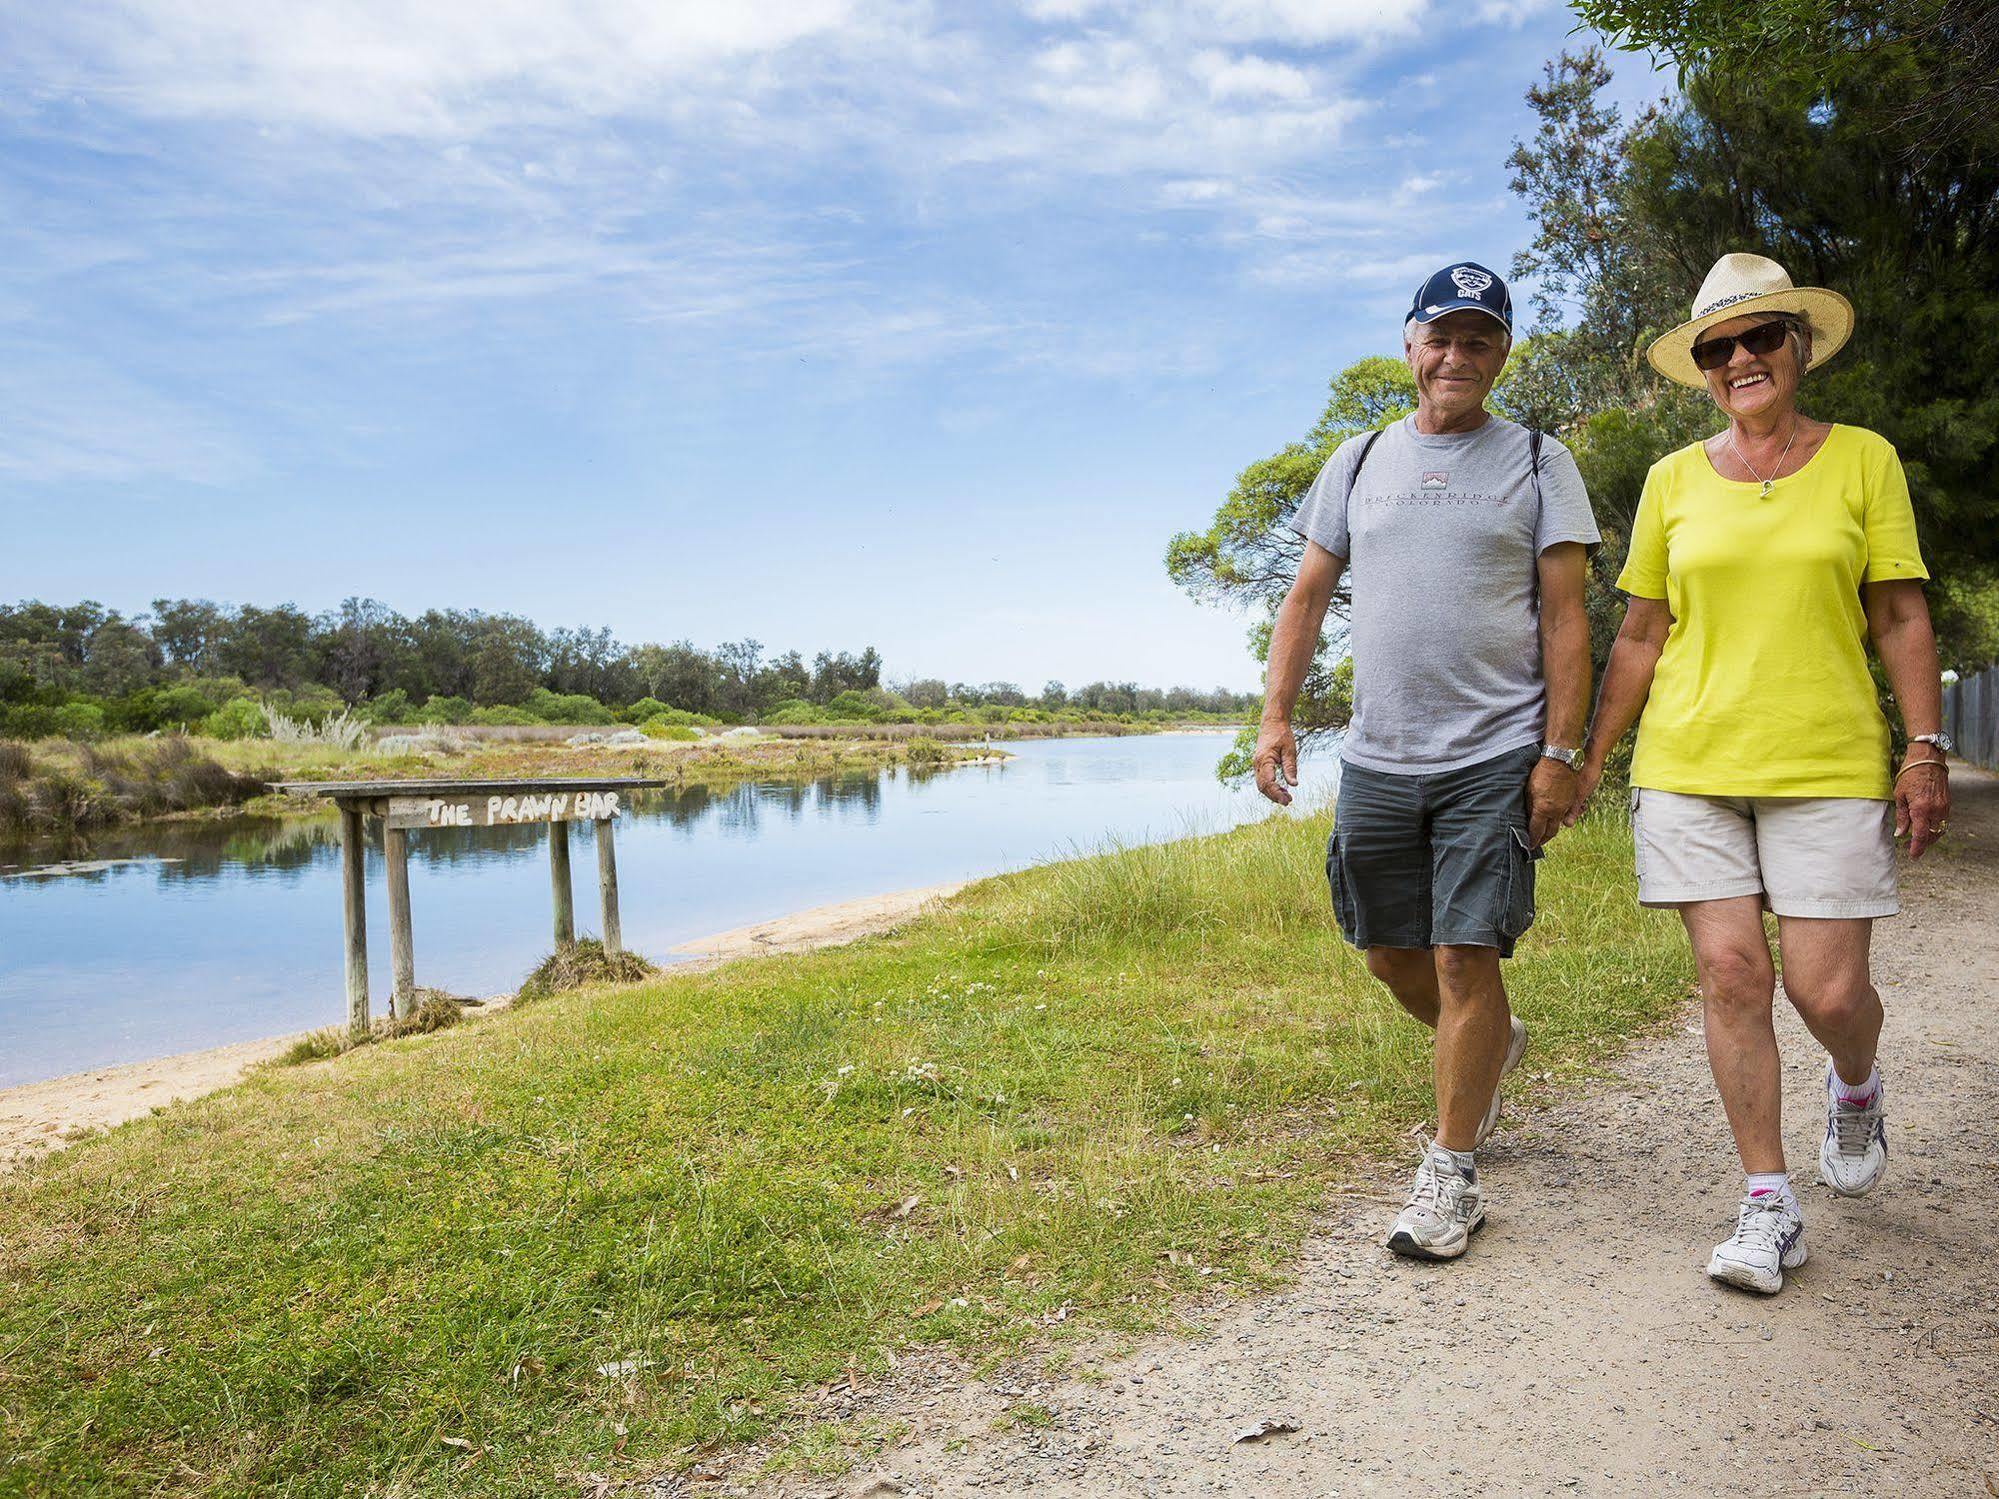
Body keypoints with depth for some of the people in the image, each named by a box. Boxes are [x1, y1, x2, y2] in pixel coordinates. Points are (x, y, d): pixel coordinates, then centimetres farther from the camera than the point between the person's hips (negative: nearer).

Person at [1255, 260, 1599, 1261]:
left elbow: (1565, 620, -1)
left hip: (1496, 757, -4)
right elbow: (1307, 597, 12)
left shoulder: (1537, 464, 4)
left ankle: (1450, 1175, 8)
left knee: (1464, 956, -7)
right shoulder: (1359, 461, 12)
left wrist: (1560, 753, -9)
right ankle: (1492, 1048, 43)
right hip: (1376, 758, 4)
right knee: (1391, 954, 13)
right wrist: (1275, 716, 2)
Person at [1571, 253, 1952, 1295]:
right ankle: (1769, 1205, 11)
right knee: (1730, 974, -3)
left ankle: (1856, 1088, 35)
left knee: (1827, 987, -3)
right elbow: (1640, 637, 11)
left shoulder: (1863, 459, 6)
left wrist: (1926, 750, -2)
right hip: (1690, 767, 1)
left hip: (1827, 767, -1)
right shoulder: (1673, 480, 9)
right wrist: (1589, 758, 9)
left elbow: (1901, 620, 5)